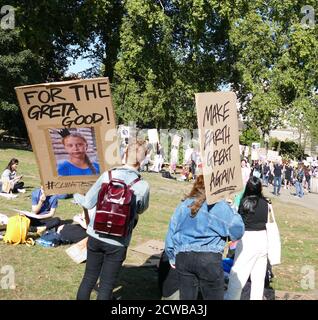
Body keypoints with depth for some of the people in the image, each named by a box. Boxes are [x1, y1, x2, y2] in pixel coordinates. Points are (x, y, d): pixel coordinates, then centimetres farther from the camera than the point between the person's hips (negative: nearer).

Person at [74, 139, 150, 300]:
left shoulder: (108, 174, -9)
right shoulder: (143, 186, -12)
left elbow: (88, 203, -3)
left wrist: (76, 196, 18)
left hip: (96, 236, 2)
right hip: (118, 242, -2)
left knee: (89, 278, 19)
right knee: (106, 285, 12)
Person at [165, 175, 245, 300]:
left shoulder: (183, 205, 9)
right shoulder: (221, 206, -3)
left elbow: (171, 233, 12)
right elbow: (237, 231, 2)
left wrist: (172, 257, 21)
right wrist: (233, 213, 17)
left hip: (183, 257, 4)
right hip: (210, 258, -4)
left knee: (186, 297, 15)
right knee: (214, 297, 8)